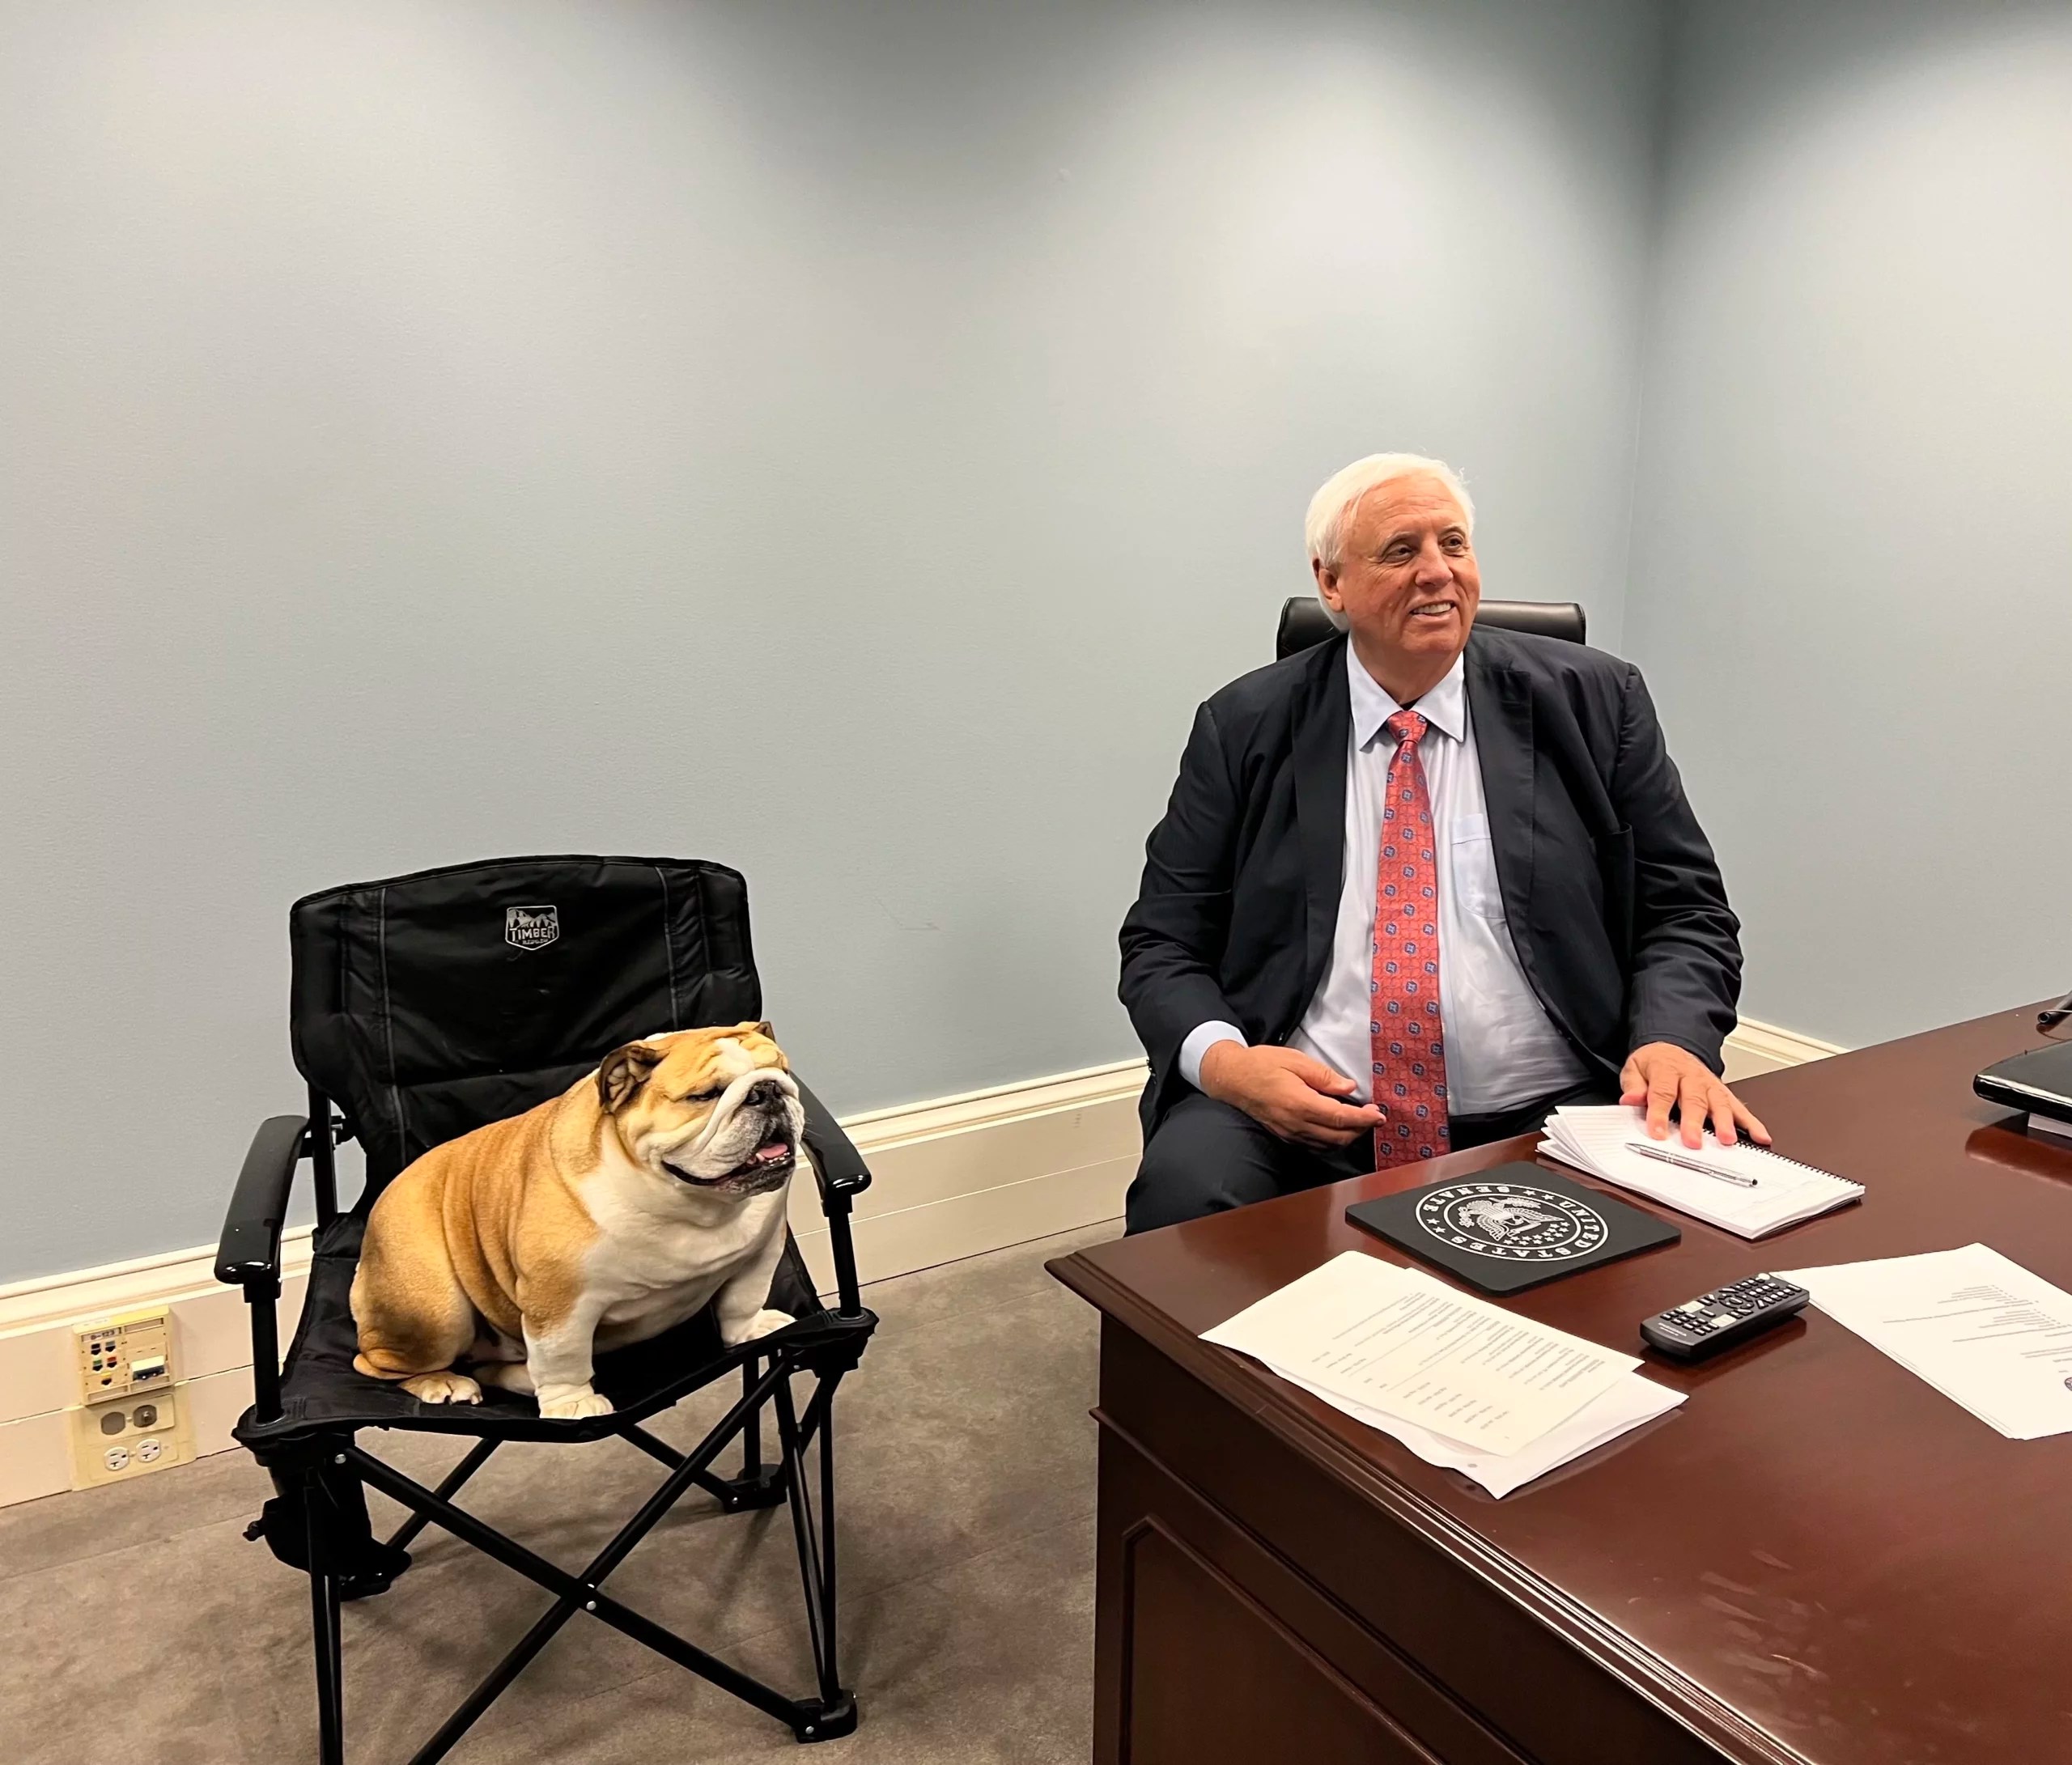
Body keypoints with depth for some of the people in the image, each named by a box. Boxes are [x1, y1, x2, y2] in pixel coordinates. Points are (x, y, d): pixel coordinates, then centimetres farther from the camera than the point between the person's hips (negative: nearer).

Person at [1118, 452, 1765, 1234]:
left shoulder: (1591, 701, 7)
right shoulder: (1245, 726, 6)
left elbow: (1686, 913, 8)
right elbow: (1163, 943, 6)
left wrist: (1673, 1042, -13)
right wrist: (1221, 1059, -15)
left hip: (1544, 1118, 1)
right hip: (1300, 1119, 0)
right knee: (1182, 1193, -29)